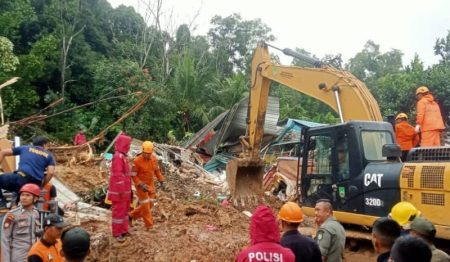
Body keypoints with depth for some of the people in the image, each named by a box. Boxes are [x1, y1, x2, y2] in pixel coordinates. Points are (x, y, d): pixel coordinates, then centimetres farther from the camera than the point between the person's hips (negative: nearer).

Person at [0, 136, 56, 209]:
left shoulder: (25, 148, 23)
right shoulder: (49, 155, 21)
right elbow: (50, 172, 5)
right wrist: (41, 185, 16)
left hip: (22, 177, -2)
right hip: (35, 184, 2)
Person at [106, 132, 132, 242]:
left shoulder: (122, 156, 11)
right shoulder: (118, 157, -20)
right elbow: (118, 175, -24)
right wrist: (122, 190, -24)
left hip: (124, 190, 10)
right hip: (119, 191, -10)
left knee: (124, 210, 19)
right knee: (119, 211, -1)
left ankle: (123, 230, 30)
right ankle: (117, 233, 8)